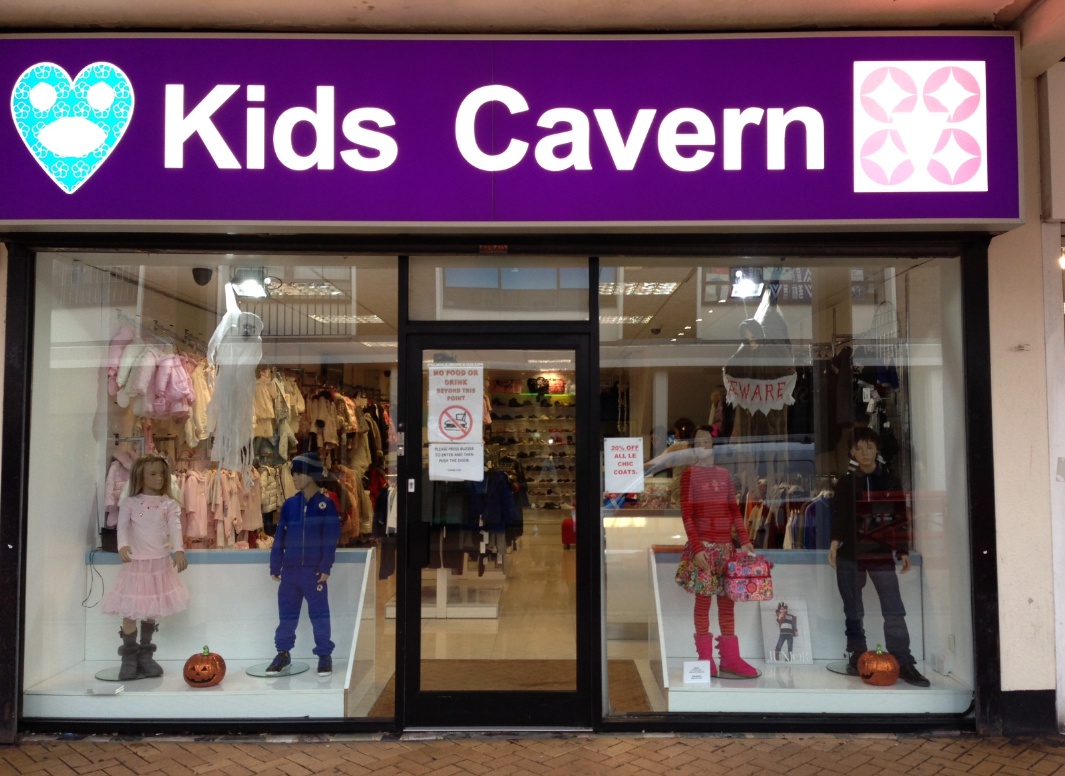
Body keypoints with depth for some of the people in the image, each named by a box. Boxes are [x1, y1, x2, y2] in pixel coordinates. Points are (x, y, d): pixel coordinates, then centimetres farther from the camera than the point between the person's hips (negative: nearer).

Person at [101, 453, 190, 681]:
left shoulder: (168, 504, 2)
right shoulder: (130, 503, 0)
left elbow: (175, 527, -9)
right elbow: (123, 527, -7)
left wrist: (178, 550, -24)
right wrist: (123, 545, -27)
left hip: (160, 561, 2)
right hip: (136, 561, -1)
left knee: (153, 609, 9)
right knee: (130, 609, -2)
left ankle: (145, 654, 24)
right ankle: (129, 657, 12)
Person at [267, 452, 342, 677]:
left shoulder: (326, 504, -5)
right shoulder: (289, 504, 6)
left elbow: (331, 538, -7)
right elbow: (279, 536, 8)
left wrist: (325, 568, -12)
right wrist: (275, 567, 6)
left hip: (314, 570, -4)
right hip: (290, 569, 4)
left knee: (319, 614, 2)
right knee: (286, 613, 11)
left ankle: (325, 655, 13)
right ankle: (283, 653, 25)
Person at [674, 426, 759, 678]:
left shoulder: (724, 474, 12)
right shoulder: (690, 474, -3)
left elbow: (734, 510, 14)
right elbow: (686, 514, -8)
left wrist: (745, 540, 6)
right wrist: (696, 548, -15)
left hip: (725, 546, 5)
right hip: (703, 547, -5)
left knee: (727, 601, 6)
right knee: (703, 600, -1)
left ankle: (730, 658, 12)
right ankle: (705, 659, 6)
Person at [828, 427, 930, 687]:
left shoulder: (890, 482, 8)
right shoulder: (846, 483, 7)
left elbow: (900, 518, 9)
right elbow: (839, 516, 2)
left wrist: (903, 551, 3)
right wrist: (834, 543, -13)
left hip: (882, 554, 0)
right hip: (850, 555, 0)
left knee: (894, 611, -6)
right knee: (854, 611, 5)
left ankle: (904, 664, -5)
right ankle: (857, 658, 14)